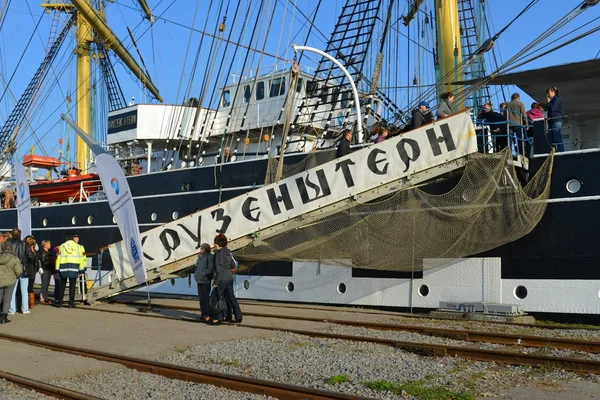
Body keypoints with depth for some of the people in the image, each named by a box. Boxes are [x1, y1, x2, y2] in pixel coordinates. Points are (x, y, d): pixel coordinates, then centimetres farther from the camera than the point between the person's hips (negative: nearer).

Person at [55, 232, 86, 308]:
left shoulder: (62, 246, 8)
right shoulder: (79, 247, 5)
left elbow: (58, 258, 4)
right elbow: (82, 259, 0)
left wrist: (57, 270, 6)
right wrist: (81, 270, 2)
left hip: (63, 268, 2)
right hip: (74, 269, -1)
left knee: (62, 286, 11)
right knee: (72, 286, 3)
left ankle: (59, 303, 11)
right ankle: (71, 304, 2)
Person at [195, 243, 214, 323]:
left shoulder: (209, 257, -11)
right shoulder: (200, 257, 12)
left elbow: (211, 268, -17)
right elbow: (197, 267, 22)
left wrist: (203, 274, -14)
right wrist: (196, 274, 8)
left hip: (206, 281, -8)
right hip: (199, 281, 8)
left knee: (206, 298, -6)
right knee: (201, 298, 12)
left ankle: (208, 316, -1)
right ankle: (203, 314, 20)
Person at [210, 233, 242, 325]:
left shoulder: (219, 253, -15)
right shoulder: (228, 252, 9)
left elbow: (219, 269, -18)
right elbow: (233, 264, 19)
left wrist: (216, 282, -17)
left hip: (222, 279, -8)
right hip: (230, 278, 8)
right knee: (230, 297, 14)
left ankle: (218, 318, 2)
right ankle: (238, 316, 16)